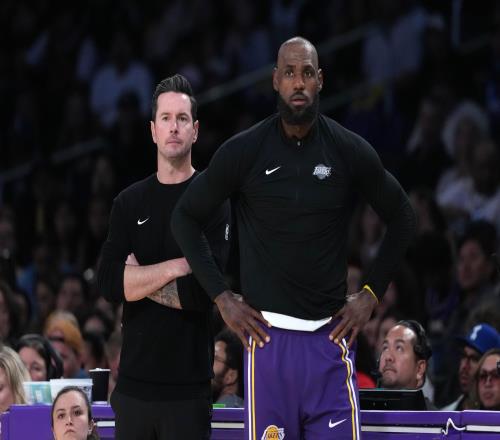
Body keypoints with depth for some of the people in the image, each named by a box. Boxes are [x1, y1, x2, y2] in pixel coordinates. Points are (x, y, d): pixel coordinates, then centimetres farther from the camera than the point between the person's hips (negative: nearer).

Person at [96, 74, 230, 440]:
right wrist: (176, 266, -12)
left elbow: (203, 291, -14)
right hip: (134, 379, 4)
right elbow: (108, 283, -4)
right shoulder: (130, 202, 10)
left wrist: (139, 280, -5)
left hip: (189, 386, -4)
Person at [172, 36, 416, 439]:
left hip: (331, 333, 1)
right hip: (267, 332, -1)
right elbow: (186, 217, 9)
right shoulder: (243, 152, -1)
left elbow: (402, 218, 15)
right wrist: (221, 296, 3)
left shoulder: (351, 151, 1)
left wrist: (371, 293, 8)